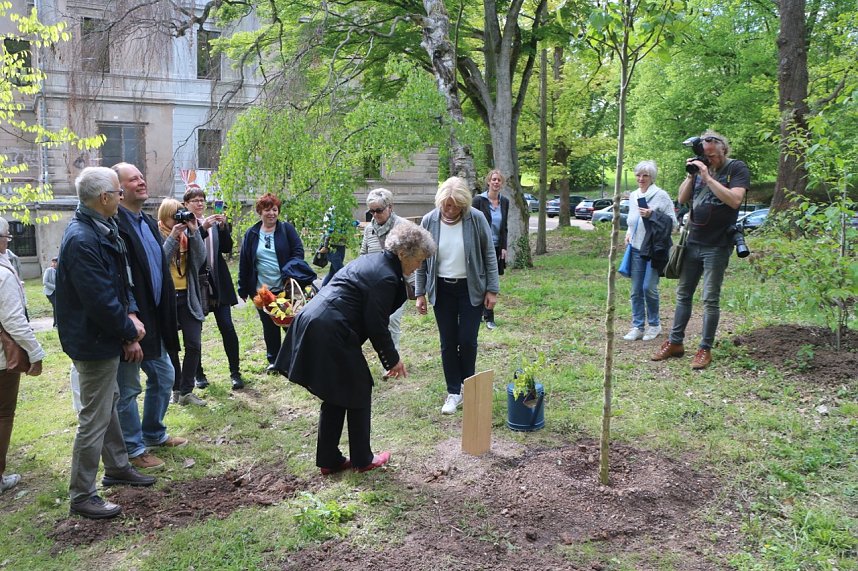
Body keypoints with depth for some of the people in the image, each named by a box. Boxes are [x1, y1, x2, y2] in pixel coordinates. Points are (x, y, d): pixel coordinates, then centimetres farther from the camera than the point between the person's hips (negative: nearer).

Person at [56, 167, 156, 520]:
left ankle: (117, 467, 41)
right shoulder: (81, 240, -27)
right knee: (94, 419, 0)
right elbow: (100, 300, -27)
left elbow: (120, 279, 10)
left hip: (107, 336, 11)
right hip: (94, 342, -10)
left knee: (109, 402, 23)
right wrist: (130, 332, -14)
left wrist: (131, 314, -3)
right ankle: (81, 497, 14)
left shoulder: (103, 229, 4)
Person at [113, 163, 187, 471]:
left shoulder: (148, 222, 12)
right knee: (128, 388, 5)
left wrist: (166, 316, 16)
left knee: (164, 376, 20)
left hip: (154, 319, 9)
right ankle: (134, 449, 19)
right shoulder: (116, 224, -17)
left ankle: (154, 433, 38)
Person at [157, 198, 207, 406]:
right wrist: (173, 236, -21)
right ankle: (176, 389, 22)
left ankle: (186, 391, 7)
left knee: (194, 344, -2)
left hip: (187, 297, 3)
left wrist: (194, 232, -14)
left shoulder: (187, 234, 6)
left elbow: (200, 259, -6)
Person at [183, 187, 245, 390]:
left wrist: (223, 227, -10)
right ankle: (199, 374, 18)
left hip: (217, 282, 3)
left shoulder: (215, 223, 11)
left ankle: (235, 372, 6)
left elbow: (227, 248, 4)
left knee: (227, 327, -1)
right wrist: (202, 228, -24)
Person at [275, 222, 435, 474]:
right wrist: (393, 360, 2)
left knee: (335, 396, 18)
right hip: (330, 333, -10)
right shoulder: (386, 277, -14)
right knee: (359, 392, 7)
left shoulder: (371, 261, 17)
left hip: (311, 323, 10)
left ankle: (328, 460, 26)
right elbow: (377, 326, -12)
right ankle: (362, 459, 21)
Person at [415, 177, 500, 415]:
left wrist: (492, 289, -4)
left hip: (471, 289, -2)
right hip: (442, 290, 2)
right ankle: (454, 392, 19)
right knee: (448, 343, 6)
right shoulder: (429, 221, -6)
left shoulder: (476, 219, -12)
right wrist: (420, 293, 2)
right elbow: (422, 260, 2)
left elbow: (489, 255, -4)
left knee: (467, 341, 1)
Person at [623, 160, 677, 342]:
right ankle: (637, 327, 14)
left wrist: (652, 214, -20)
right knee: (636, 290, 5)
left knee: (649, 288, -9)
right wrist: (629, 232, 8)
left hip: (655, 249, -6)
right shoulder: (633, 196, 12)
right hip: (636, 248, 6)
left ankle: (654, 325, 11)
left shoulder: (661, 195, -7)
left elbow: (672, 221, -8)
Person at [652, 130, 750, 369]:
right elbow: (682, 198, 10)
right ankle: (675, 342, 19)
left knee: (710, 299, 0)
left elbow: (735, 200, -20)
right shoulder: (701, 168, 10)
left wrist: (708, 177, -20)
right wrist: (691, 175, -4)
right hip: (693, 242, 6)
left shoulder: (737, 169, -5)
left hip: (717, 246, -5)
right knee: (683, 294, 10)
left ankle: (705, 349, 8)